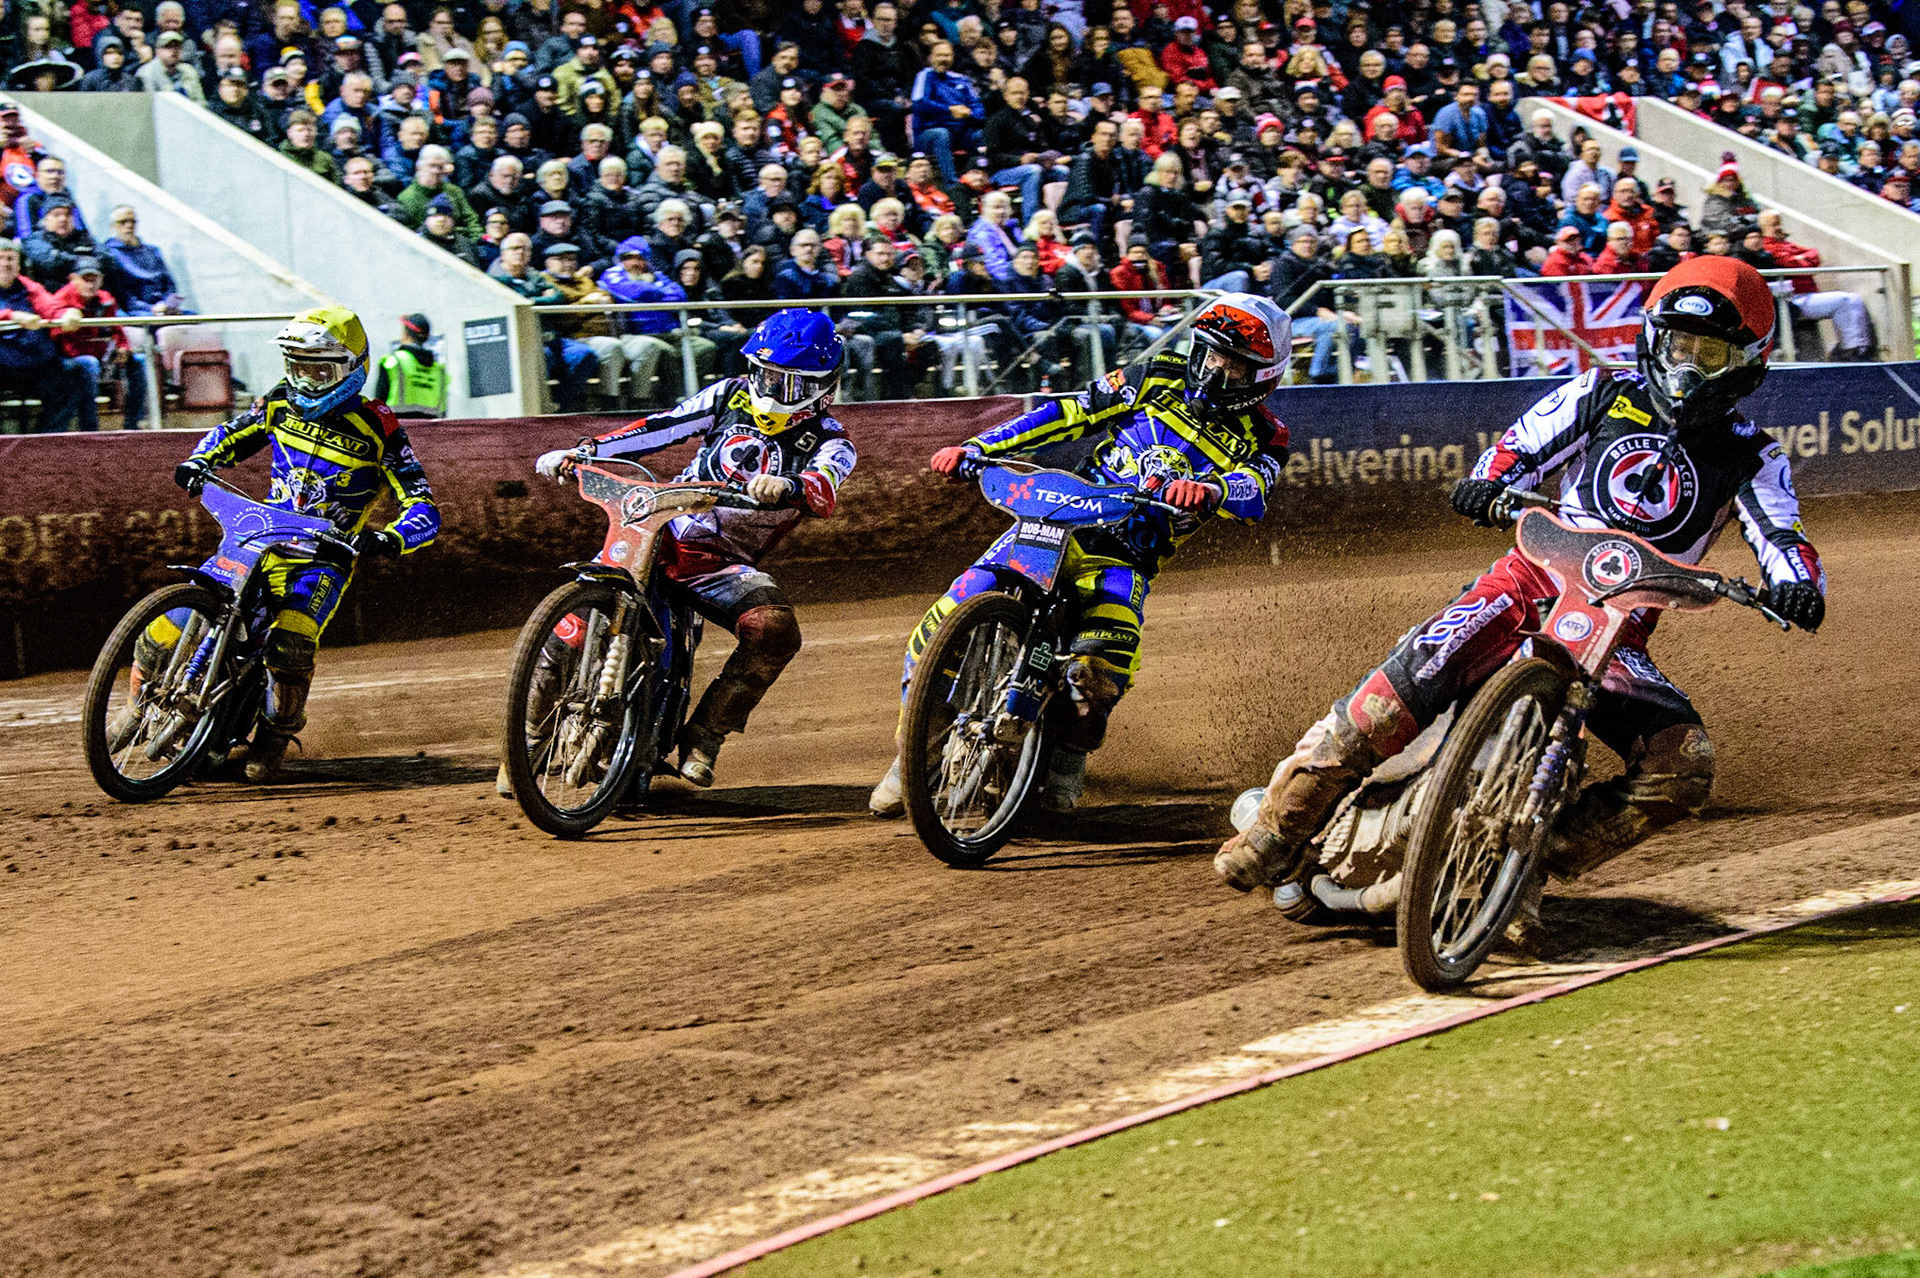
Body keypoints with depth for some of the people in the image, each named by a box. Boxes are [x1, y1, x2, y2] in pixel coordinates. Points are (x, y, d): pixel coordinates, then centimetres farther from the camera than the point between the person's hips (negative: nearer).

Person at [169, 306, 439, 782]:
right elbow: (230, 435, 22)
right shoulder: (282, 403, 4)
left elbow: (424, 511, -14)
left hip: (324, 558, -4)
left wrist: (388, 540, -35)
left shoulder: (376, 429, -10)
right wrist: (200, 461, -1)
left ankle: (275, 736, -6)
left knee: (290, 644, -31)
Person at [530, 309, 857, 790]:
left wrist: (788, 487, -46)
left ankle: (702, 738, -13)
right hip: (664, 532, 1)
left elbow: (824, 490, -22)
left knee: (774, 629, -30)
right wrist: (582, 452, 1)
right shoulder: (731, 395, 9)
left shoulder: (829, 443, 0)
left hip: (727, 564, -1)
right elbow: (662, 427, 10)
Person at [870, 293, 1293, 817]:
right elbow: (1073, 412, 8)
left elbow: (1254, 493, -18)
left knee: (1105, 663, -32)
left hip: (1126, 561, -2)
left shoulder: (1261, 438, 3)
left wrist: (1206, 491, -42)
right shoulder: (1159, 378, 9)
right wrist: (976, 448, 1)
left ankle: (1069, 756, -3)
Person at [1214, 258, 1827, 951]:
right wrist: (1489, 481, -13)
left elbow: (1781, 536, -3)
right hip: (1537, 578, -1)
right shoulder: (1607, 395, 11)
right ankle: (1281, 823, -16)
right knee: (1413, 677, -27)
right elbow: (1523, 444, 10)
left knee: (1685, 765, -23)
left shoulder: (1749, 458, 9)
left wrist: (1796, 582, -27)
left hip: (1620, 628, 1)